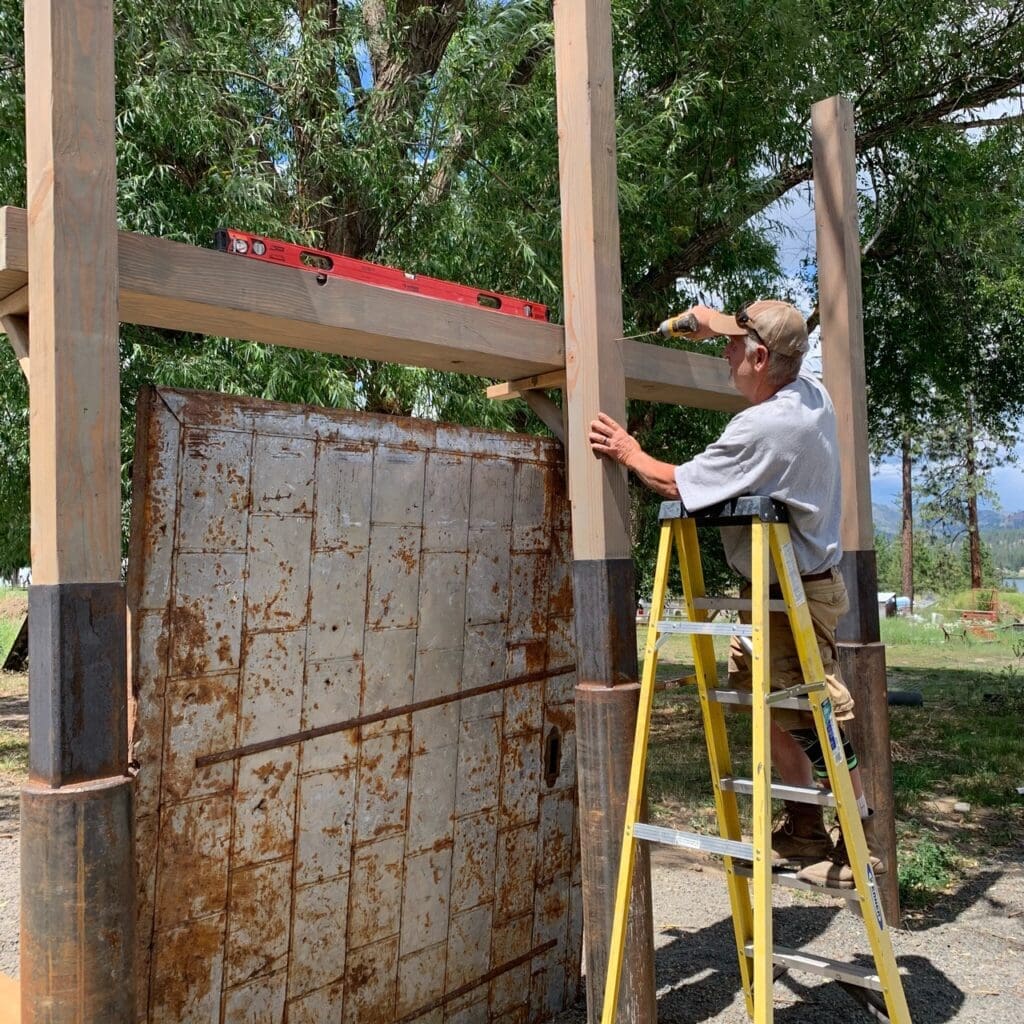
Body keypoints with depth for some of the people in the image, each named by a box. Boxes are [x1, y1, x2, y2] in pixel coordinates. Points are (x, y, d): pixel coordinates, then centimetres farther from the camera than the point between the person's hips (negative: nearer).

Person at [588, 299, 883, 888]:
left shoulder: (762, 428, -25)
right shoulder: (814, 393, 3)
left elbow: (679, 484, -15)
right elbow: (781, 350, 29)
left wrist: (630, 454, 1)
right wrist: (719, 325, 20)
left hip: (794, 596, -10)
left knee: (812, 720, -1)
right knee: (774, 708, 17)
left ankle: (862, 845, 12)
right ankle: (803, 832, 27)